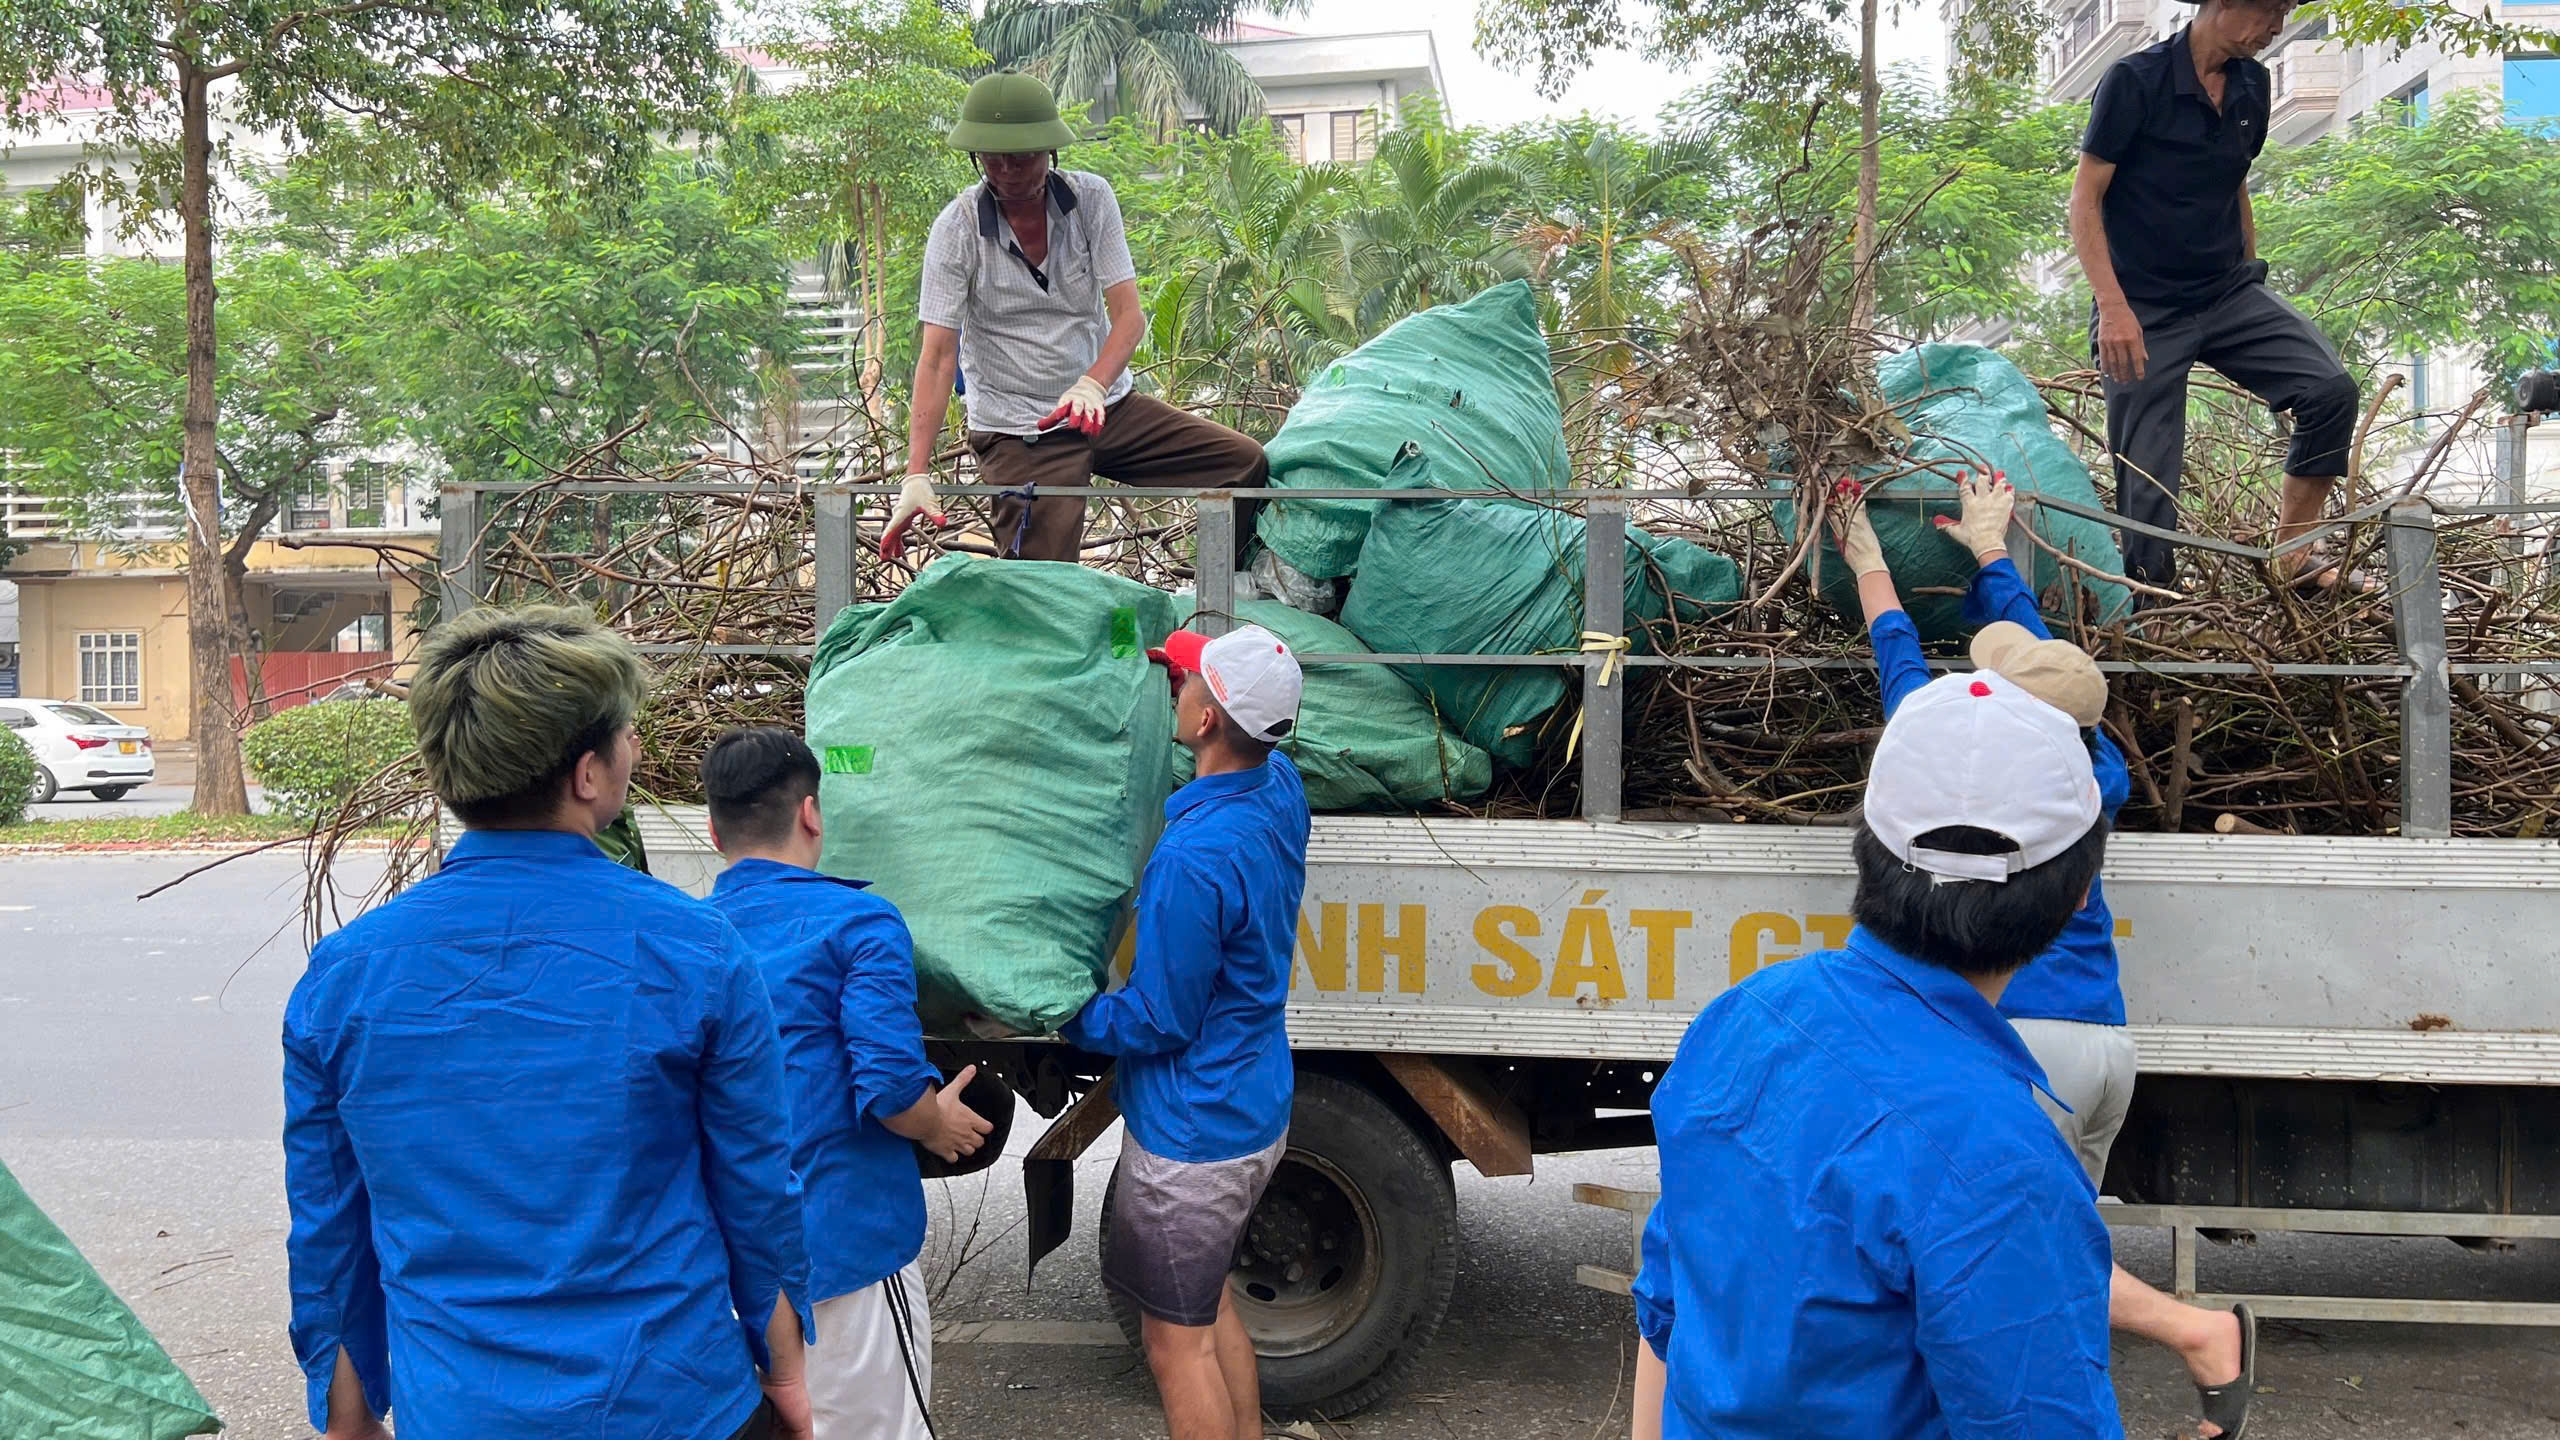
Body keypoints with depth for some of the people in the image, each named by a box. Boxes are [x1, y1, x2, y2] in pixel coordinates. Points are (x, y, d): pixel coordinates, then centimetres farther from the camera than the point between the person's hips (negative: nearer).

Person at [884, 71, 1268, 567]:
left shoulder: (1091, 198, -3)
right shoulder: (957, 229, -10)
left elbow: (1129, 315, -10)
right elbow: (938, 357, -15)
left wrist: (1092, 386, -32)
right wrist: (918, 475, -25)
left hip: (1106, 407, 3)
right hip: (1017, 432, -3)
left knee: (1247, 464, -7)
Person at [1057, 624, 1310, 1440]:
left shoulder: (1194, 859, -31)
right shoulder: (1279, 789, -5)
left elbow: (1158, 1022, -21)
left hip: (1190, 1136, -9)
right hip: (1253, 1109, 9)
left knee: (1177, 1340, 8)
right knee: (1207, 1304, 26)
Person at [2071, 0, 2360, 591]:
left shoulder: (2251, 85, 8)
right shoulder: (2136, 81, -11)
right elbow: (2085, 200, -12)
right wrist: (2113, 307, -20)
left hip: (2229, 292, 5)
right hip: (2144, 312, -5)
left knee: (2331, 389, -16)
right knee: (2147, 481, -5)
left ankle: (2289, 558, -4)